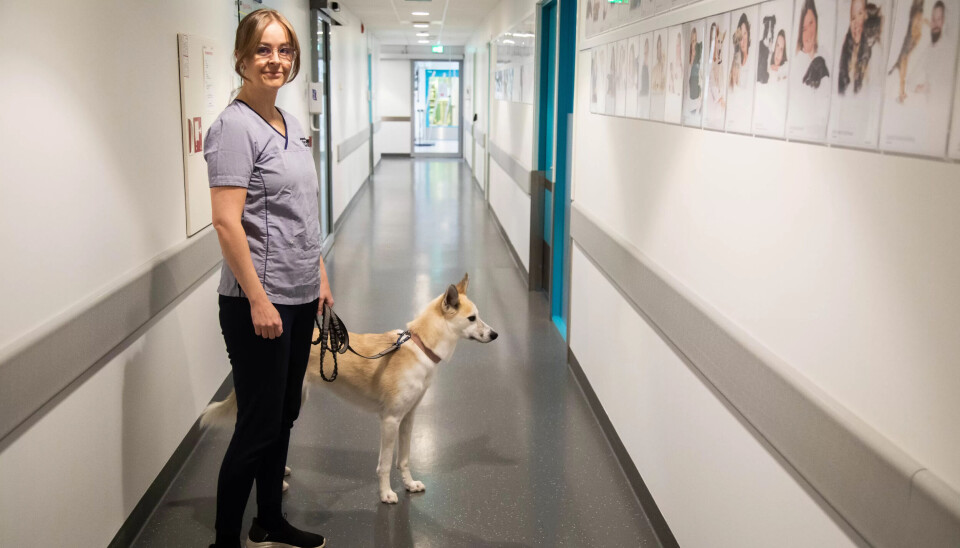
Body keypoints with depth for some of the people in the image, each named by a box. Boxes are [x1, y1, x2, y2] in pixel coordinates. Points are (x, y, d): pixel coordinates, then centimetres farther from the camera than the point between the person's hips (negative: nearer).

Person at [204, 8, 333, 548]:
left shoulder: (292, 123, 12)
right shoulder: (235, 126, -13)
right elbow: (227, 222, -18)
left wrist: (320, 275, 17)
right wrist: (258, 300, -19)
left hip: (300, 296, 8)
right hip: (259, 300, -8)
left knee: (284, 416, 17)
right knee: (258, 425, 0)